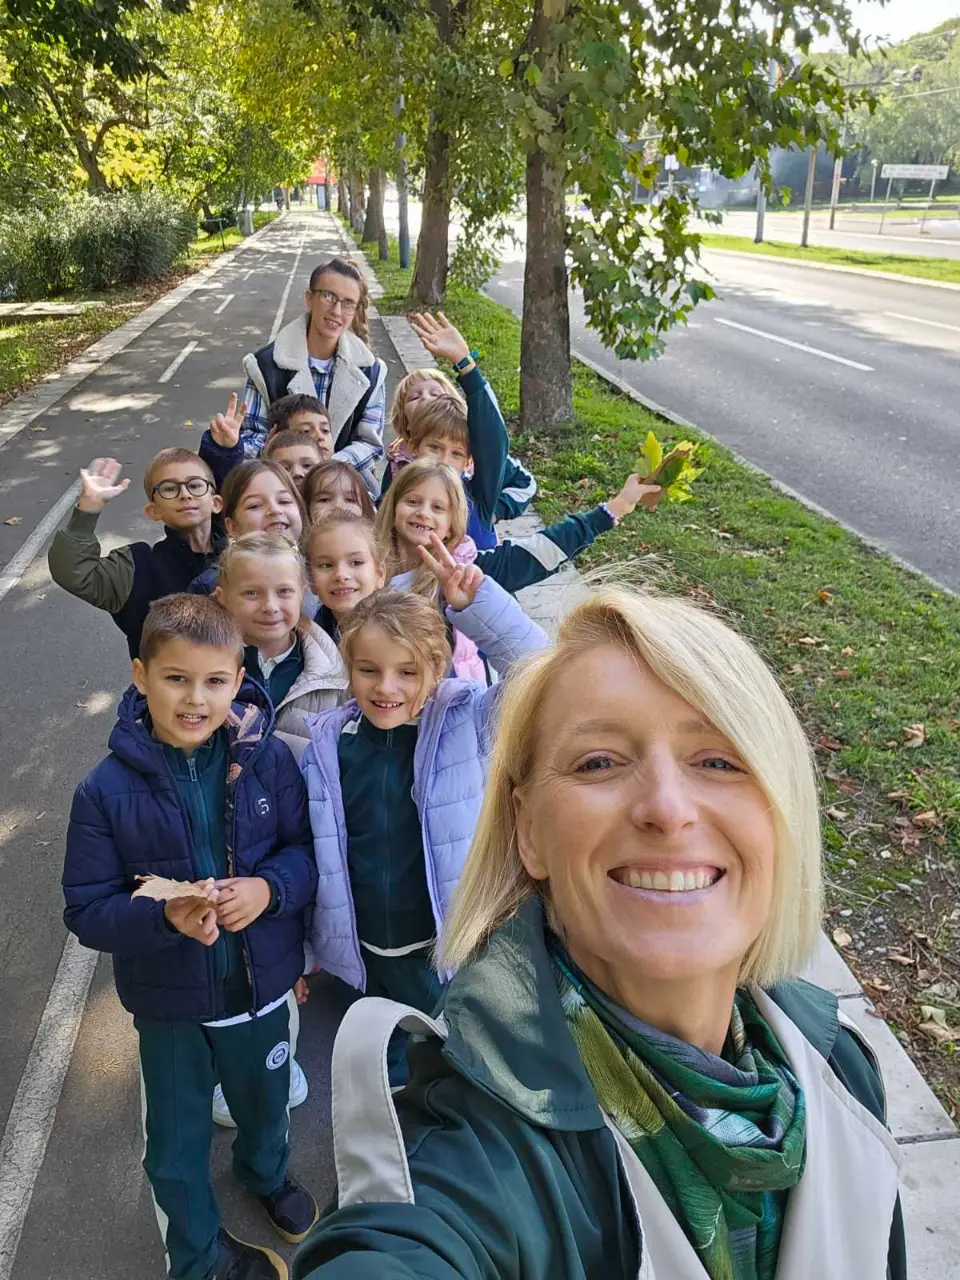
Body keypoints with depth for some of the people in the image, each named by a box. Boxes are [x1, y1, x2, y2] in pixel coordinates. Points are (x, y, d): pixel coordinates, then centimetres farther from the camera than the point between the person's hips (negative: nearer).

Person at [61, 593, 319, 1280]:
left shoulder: (269, 759, -16)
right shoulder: (108, 788, -18)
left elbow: (309, 850, -7)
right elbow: (87, 910, -14)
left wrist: (270, 888, -26)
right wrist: (167, 917, -31)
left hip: (260, 985, 1)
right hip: (168, 999, -1)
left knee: (266, 1104, 28)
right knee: (178, 1144, 20)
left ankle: (267, 1173, 63)